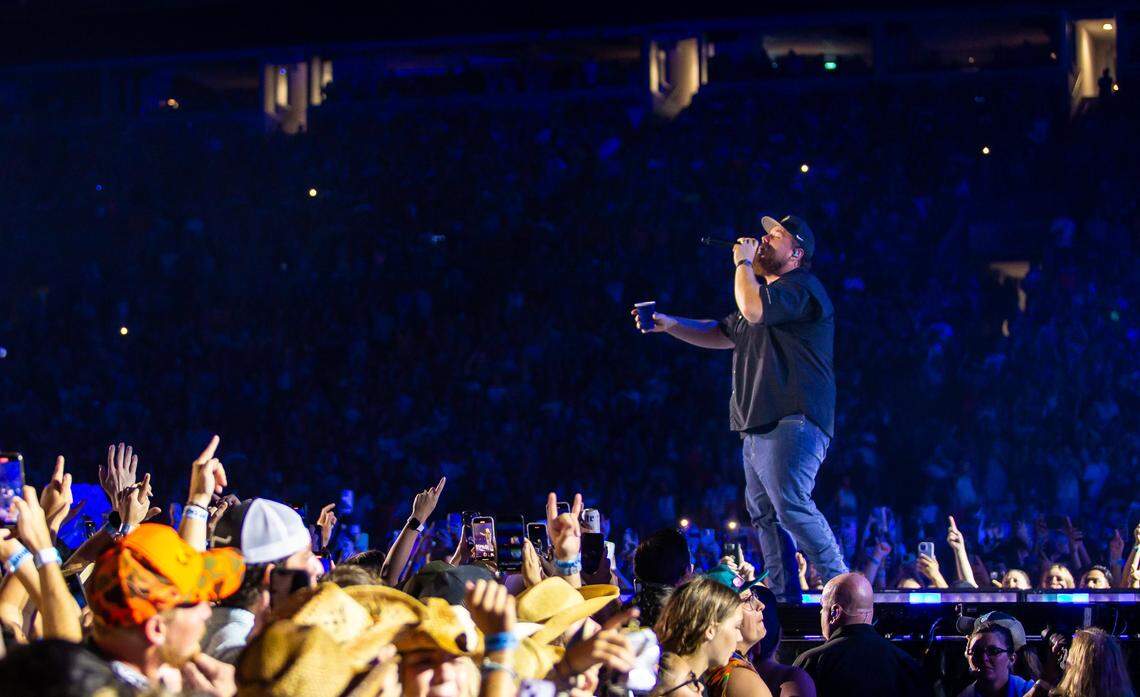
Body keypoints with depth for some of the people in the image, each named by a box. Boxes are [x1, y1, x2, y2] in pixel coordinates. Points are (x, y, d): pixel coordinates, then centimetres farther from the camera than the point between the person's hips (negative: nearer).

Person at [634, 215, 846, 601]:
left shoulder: (801, 287, -7)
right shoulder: (766, 289, 26)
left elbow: (753, 310, -24)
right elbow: (722, 334, 30)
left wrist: (743, 262, -8)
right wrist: (669, 324, 19)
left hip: (791, 421, -11)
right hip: (759, 425, 11)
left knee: (790, 504, -22)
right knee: (764, 512, 9)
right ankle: (784, 598, 11)